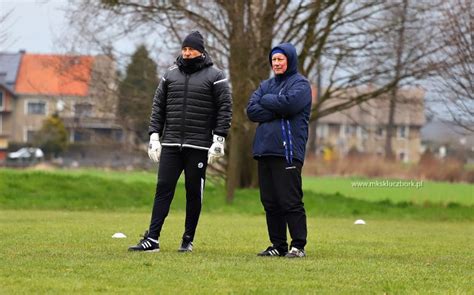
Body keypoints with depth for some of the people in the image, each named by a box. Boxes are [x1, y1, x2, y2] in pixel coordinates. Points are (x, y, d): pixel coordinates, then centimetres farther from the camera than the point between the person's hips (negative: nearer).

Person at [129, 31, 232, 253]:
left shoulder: (214, 77, 1)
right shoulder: (171, 75, 13)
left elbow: (225, 109, -2)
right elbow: (158, 107, 15)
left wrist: (219, 139, -10)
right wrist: (154, 135, 6)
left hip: (198, 147, -3)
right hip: (170, 144, 3)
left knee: (194, 193, 2)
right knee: (163, 189, -3)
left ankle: (188, 240, 11)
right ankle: (152, 239, -6)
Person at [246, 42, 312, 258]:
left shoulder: (300, 84, 2)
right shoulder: (266, 85, 20)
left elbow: (288, 103, -18)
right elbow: (251, 110, 6)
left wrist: (265, 101, -1)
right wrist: (278, 112, -8)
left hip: (288, 151, -7)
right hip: (264, 149, 7)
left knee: (291, 201, -8)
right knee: (270, 202, 7)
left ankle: (298, 246, -5)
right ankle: (278, 245, 13)